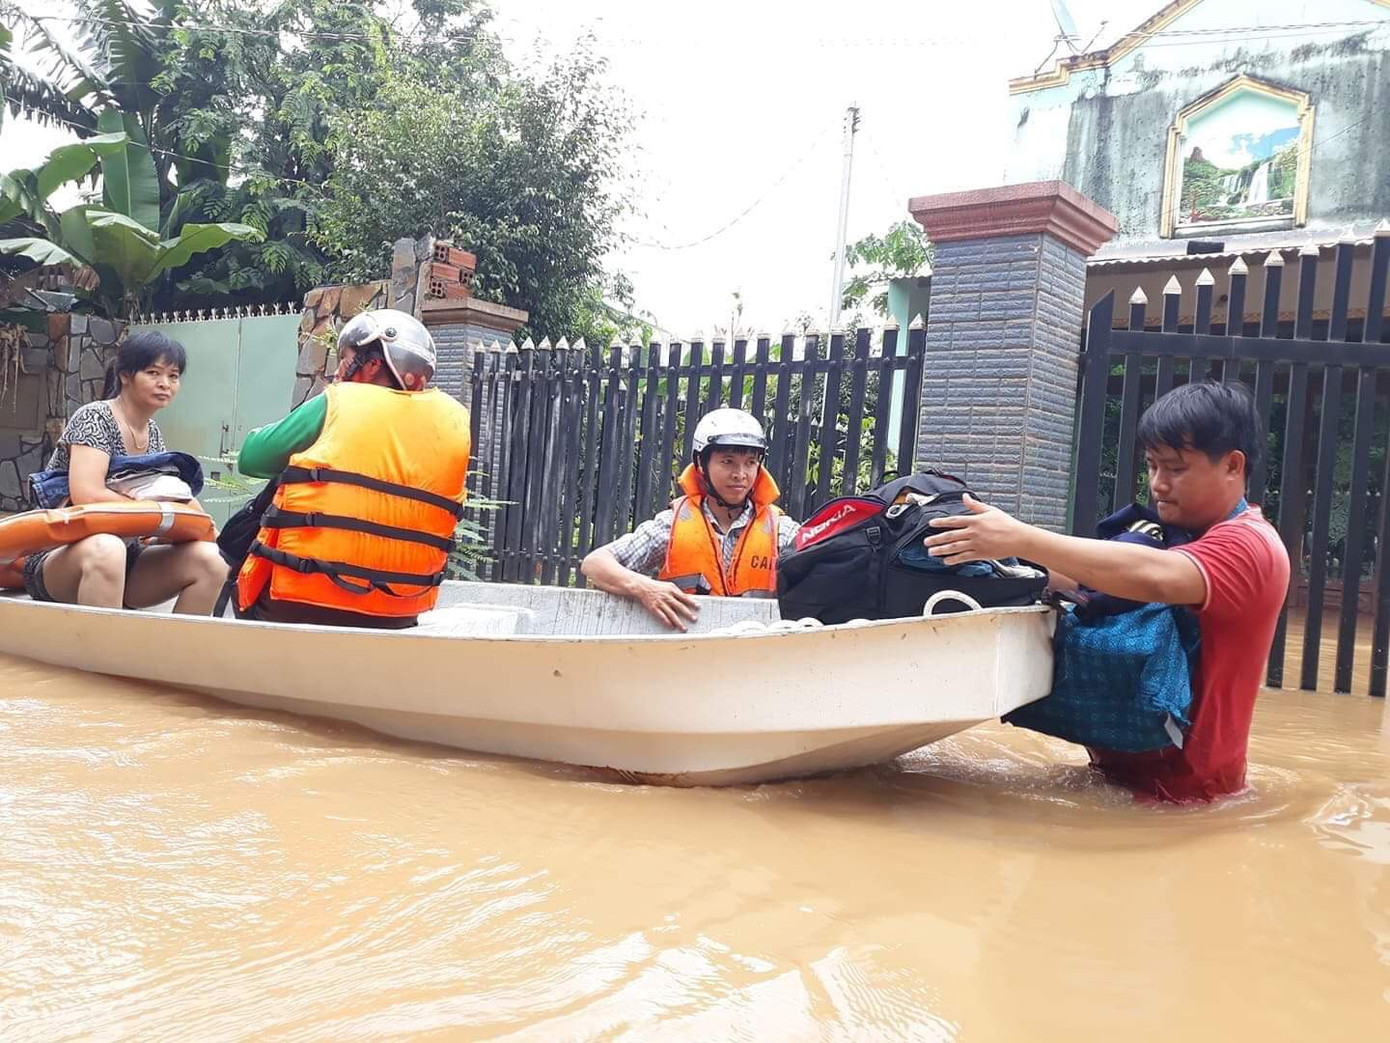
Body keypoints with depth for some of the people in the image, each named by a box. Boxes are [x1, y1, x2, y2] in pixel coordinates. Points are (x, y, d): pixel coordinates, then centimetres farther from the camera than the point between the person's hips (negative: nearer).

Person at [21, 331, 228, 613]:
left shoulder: (153, 434, 10)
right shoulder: (94, 417, -12)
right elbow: (87, 496, -25)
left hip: (121, 559, 7)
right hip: (57, 560, -7)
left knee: (209, 560, -16)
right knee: (105, 549, -40)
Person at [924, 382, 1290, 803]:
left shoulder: (1248, 545, -13)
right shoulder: (1181, 536, 18)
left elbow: (1157, 578, -33)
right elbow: (1095, 580, 9)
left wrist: (1021, 540, -35)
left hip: (1180, 786, -8)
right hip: (1126, 764, 9)